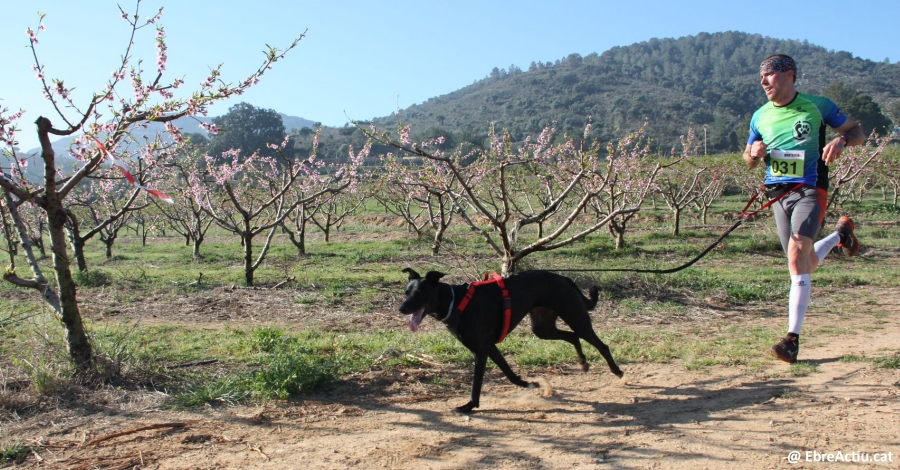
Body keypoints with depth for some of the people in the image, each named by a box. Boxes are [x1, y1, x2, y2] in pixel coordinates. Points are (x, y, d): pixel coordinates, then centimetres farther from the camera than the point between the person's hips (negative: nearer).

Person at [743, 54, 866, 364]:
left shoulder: (818, 106, 1)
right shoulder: (760, 117, 10)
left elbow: (857, 132, 9)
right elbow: (749, 160, 19)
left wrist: (841, 140, -14)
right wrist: (754, 153, -6)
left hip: (810, 190, -5)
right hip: (777, 193, 5)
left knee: (797, 253, -25)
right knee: (805, 264, 12)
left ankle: (792, 339, -25)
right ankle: (840, 234, 45)